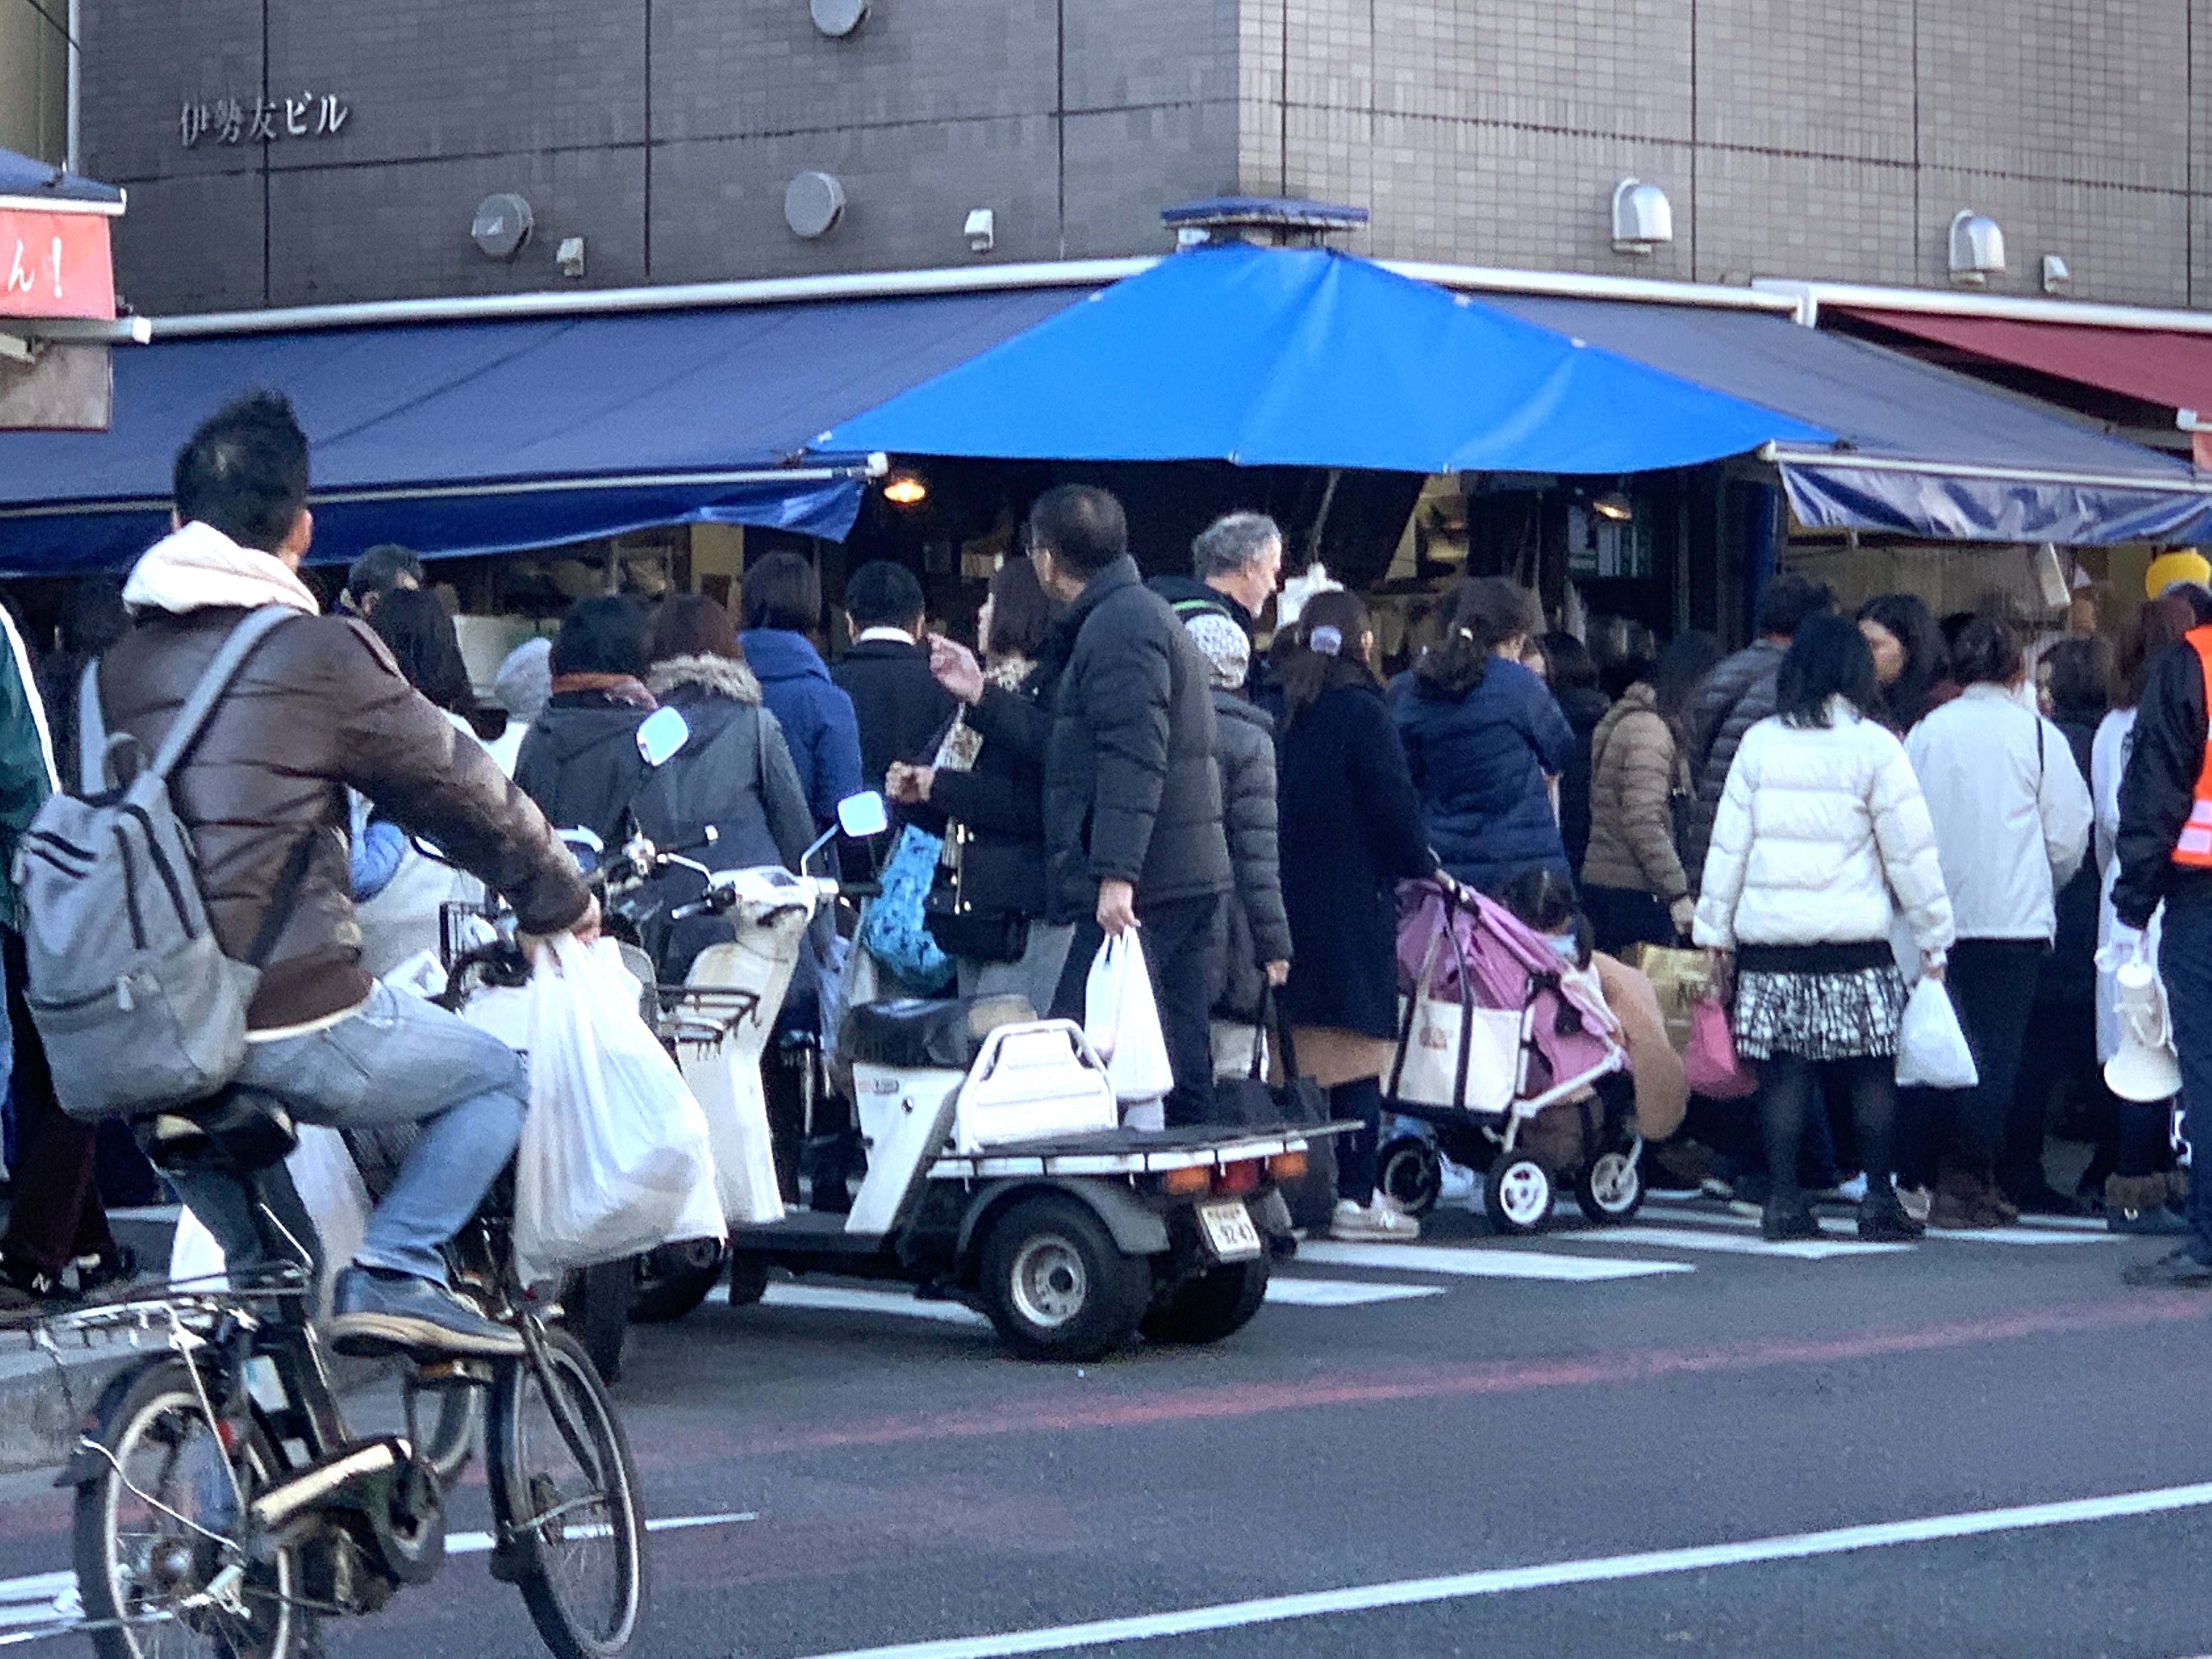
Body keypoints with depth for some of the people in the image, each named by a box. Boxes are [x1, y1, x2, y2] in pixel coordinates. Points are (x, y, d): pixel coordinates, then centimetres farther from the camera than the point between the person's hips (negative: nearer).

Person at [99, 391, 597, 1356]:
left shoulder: (120, 668, 11)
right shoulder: (321, 654, -6)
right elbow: (464, 794, 3)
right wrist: (562, 903, 21)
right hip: (297, 1023, -6)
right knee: (497, 1076, 16)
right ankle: (395, 1274, 0)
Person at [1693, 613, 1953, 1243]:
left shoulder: (1759, 744, 5)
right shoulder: (1873, 747, -3)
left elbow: (1728, 844, 7)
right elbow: (1911, 851, -1)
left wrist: (1714, 927, 14)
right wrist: (1933, 937, 6)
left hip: (1770, 936, 3)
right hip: (1854, 933, -3)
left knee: (1784, 1072, 4)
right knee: (1872, 1072, 5)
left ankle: (1783, 1199, 3)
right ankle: (1878, 1197, 4)